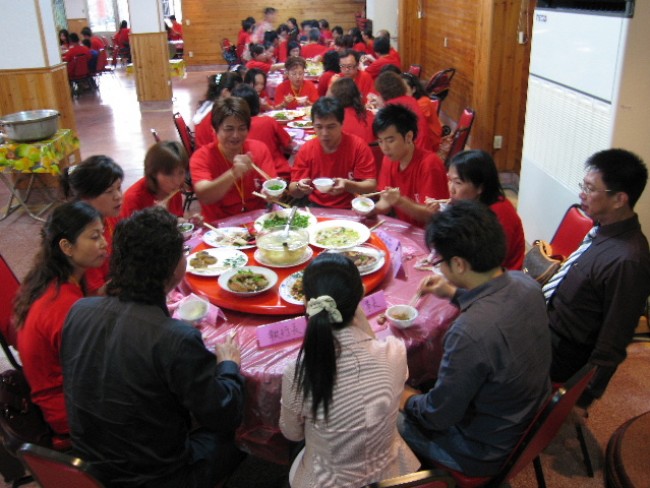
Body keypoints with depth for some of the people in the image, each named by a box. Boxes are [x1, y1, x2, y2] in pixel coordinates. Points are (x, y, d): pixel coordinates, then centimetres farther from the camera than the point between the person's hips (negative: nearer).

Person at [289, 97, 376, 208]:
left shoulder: (358, 146, -9)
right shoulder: (306, 150, -1)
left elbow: (371, 186, -10)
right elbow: (293, 190, 3)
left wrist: (347, 185, -28)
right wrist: (299, 186, -21)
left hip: (349, 211, -1)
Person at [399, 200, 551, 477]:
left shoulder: (469, 334, -40)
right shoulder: (524, 283, -16)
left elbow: (438, 415, -24)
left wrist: (407, 400, -4)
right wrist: (455, 293, 10)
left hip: (488, 454, -7)